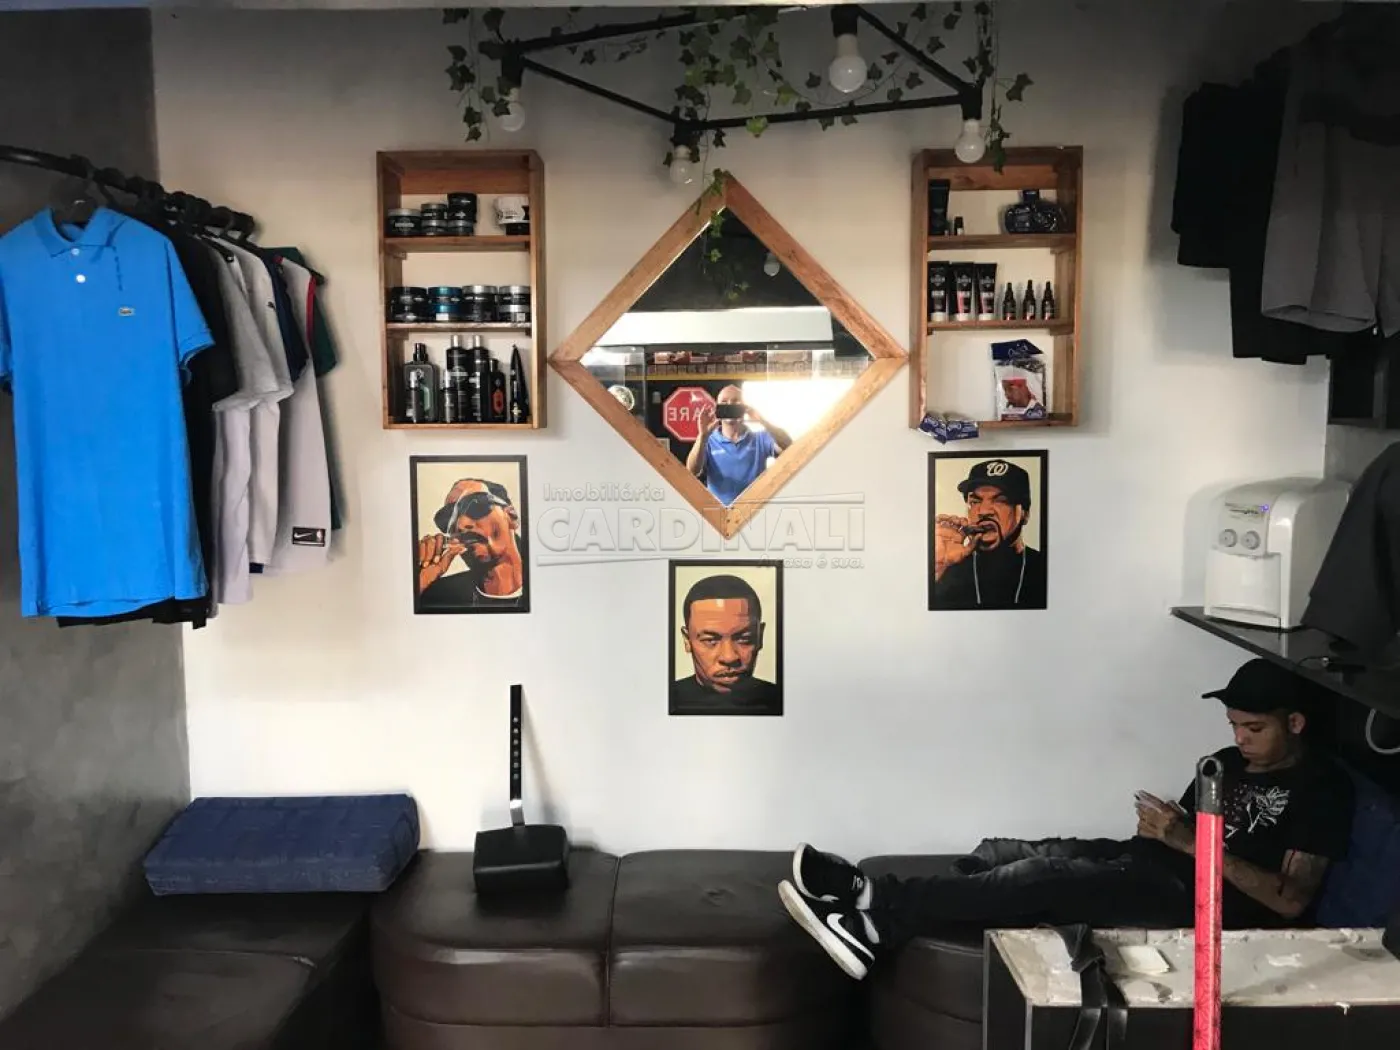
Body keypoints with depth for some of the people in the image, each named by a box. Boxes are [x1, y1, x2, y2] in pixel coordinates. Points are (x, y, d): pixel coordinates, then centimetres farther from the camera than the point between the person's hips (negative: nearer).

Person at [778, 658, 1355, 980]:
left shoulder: (1322, 787, 0)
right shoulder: (1226, 762, 23)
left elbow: (1292, 899, -11)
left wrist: (1192, 841, -16)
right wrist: (1157, 826, -5)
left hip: (1205, 899, -8)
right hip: (1148, 869, 8)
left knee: (1042, 878, -29)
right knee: (1006, 853, -16)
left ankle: (882, 914, -34)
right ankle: (877, 898, -29)